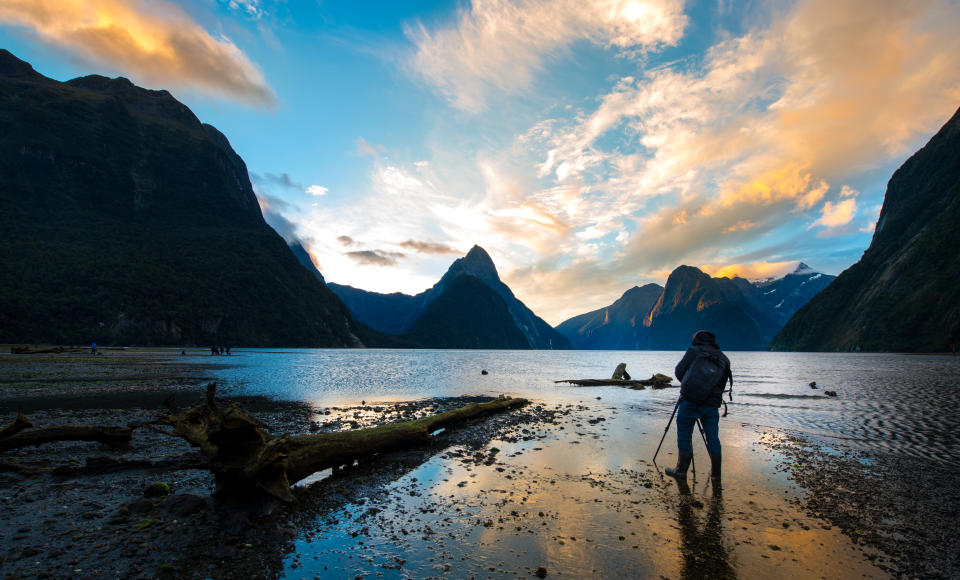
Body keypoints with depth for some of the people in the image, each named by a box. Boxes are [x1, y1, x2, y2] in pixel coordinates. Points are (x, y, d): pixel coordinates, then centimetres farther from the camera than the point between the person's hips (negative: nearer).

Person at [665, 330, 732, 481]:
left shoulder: (694, 351, 0)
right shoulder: (723, 359, 11)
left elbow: (678, 372, -2)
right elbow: (722, 385, 11)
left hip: (690, 402, -4)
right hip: (712, 405, 4)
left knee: (684, 436, 6)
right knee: (713, 438, 14)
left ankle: (681, 470, 9)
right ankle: (715, 473, 21)